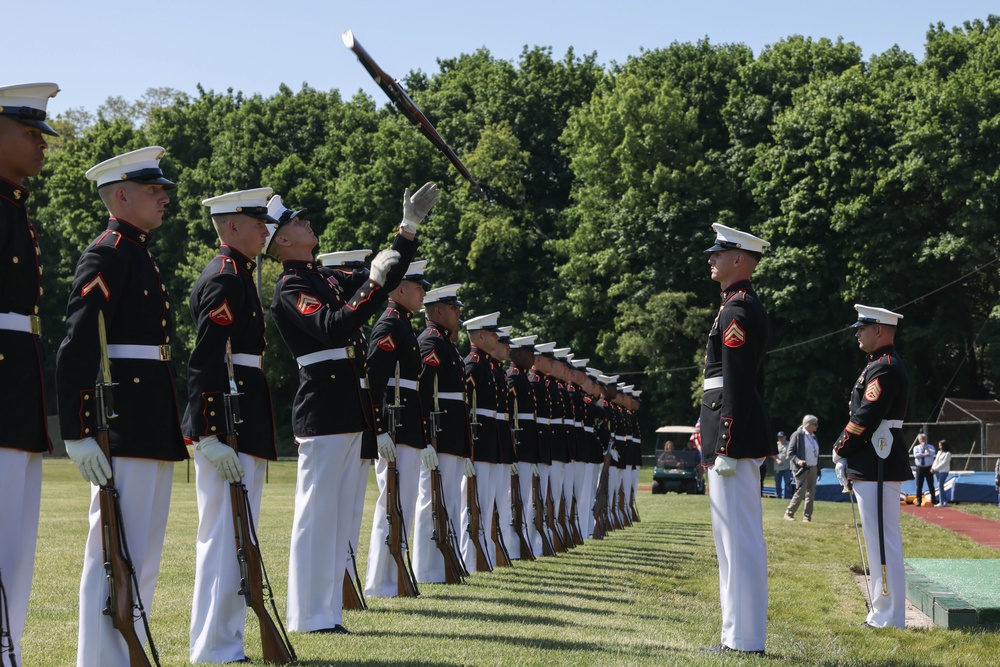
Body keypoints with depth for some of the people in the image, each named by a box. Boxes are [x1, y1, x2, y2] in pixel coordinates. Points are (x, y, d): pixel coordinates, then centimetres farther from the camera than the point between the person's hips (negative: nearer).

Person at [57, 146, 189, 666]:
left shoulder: (140, 256, 19)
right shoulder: (106, 256, -10)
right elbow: (75, 351, -18)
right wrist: (80, 435, -23)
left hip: (153, 431, 10)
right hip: (124, 433, -10)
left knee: (143, 560, 14)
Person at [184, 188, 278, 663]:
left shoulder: (236, 276, 20)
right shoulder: (225, 277, -12)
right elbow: (206, 362, -20)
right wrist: (213, 438, -25)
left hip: (243, 430, 11)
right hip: (227, 428, -11)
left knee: (233, 539, 13)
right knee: (225, 538, -8)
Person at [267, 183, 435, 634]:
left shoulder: (326, 279, 17)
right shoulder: (291, 287, -10)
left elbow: (385, 281, 24)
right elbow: (333, 328, -26)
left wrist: (409, 228, 19)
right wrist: (373, 284, -25)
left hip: (347, 414, 9)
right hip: (323, 413, -9)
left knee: (339, 515, 11)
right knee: (317, 513, -6)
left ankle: (327, 610, 16)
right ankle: (309, 617, -1)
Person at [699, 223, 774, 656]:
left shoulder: (735, 312, -13)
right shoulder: (749, 308, 18)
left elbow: (736, 384, -19)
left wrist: (725, 449, -20)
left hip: (733, 434, -11)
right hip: (747, 435, 11)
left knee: (738, 537, -7)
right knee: (738, 536, 13)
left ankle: (744, 639, -4)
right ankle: (740, 633, 18)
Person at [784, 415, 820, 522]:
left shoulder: (813, 436, 15)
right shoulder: (798, 435, -7)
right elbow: (790, 453, -9)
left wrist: (818, 469, 13)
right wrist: (798, 461, -26)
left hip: (813, 468, 7)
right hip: (802, 469, -7)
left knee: (811, 494, 4)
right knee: (800, 492, -11)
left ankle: (807, 516, 10)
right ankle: (789, 513, 2)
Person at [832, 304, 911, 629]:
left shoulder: (885, 368, -14)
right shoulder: (881, 365, 19)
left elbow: (866, 417, -20)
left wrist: (840, 450, -9)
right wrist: (846, 456, 9)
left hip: (878, 467, -11)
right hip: (873, 465, 11)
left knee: (883, 541, -8)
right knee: (880, 540, 13)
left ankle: (890, 619, -5)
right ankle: (883, 613, 20)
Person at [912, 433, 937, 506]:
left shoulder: (930, 447, 7)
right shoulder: (916, 447, 8)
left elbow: (932, 453, -14)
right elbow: (916, 455, -12)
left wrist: (926, 447, -15)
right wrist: (925, 454, -16)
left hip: (928, 468, -1)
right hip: (920, 468, 1)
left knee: (931, 485, 1)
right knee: (919, 485, 1)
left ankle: (933, 501, 5)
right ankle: (919, 501, 6)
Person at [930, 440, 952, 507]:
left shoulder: (947, 453, -8)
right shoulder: (939, 452, 18)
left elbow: (943, 463, -14)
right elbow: (936, 460, 15)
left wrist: (935, 468, -13)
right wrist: (933, 468, -1)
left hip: (943, 471, -8)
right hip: (937, 471, 8)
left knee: (940, 485, -12)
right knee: (940, 486, 7)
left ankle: (941, 502, -11)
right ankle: (945, 501, 12)